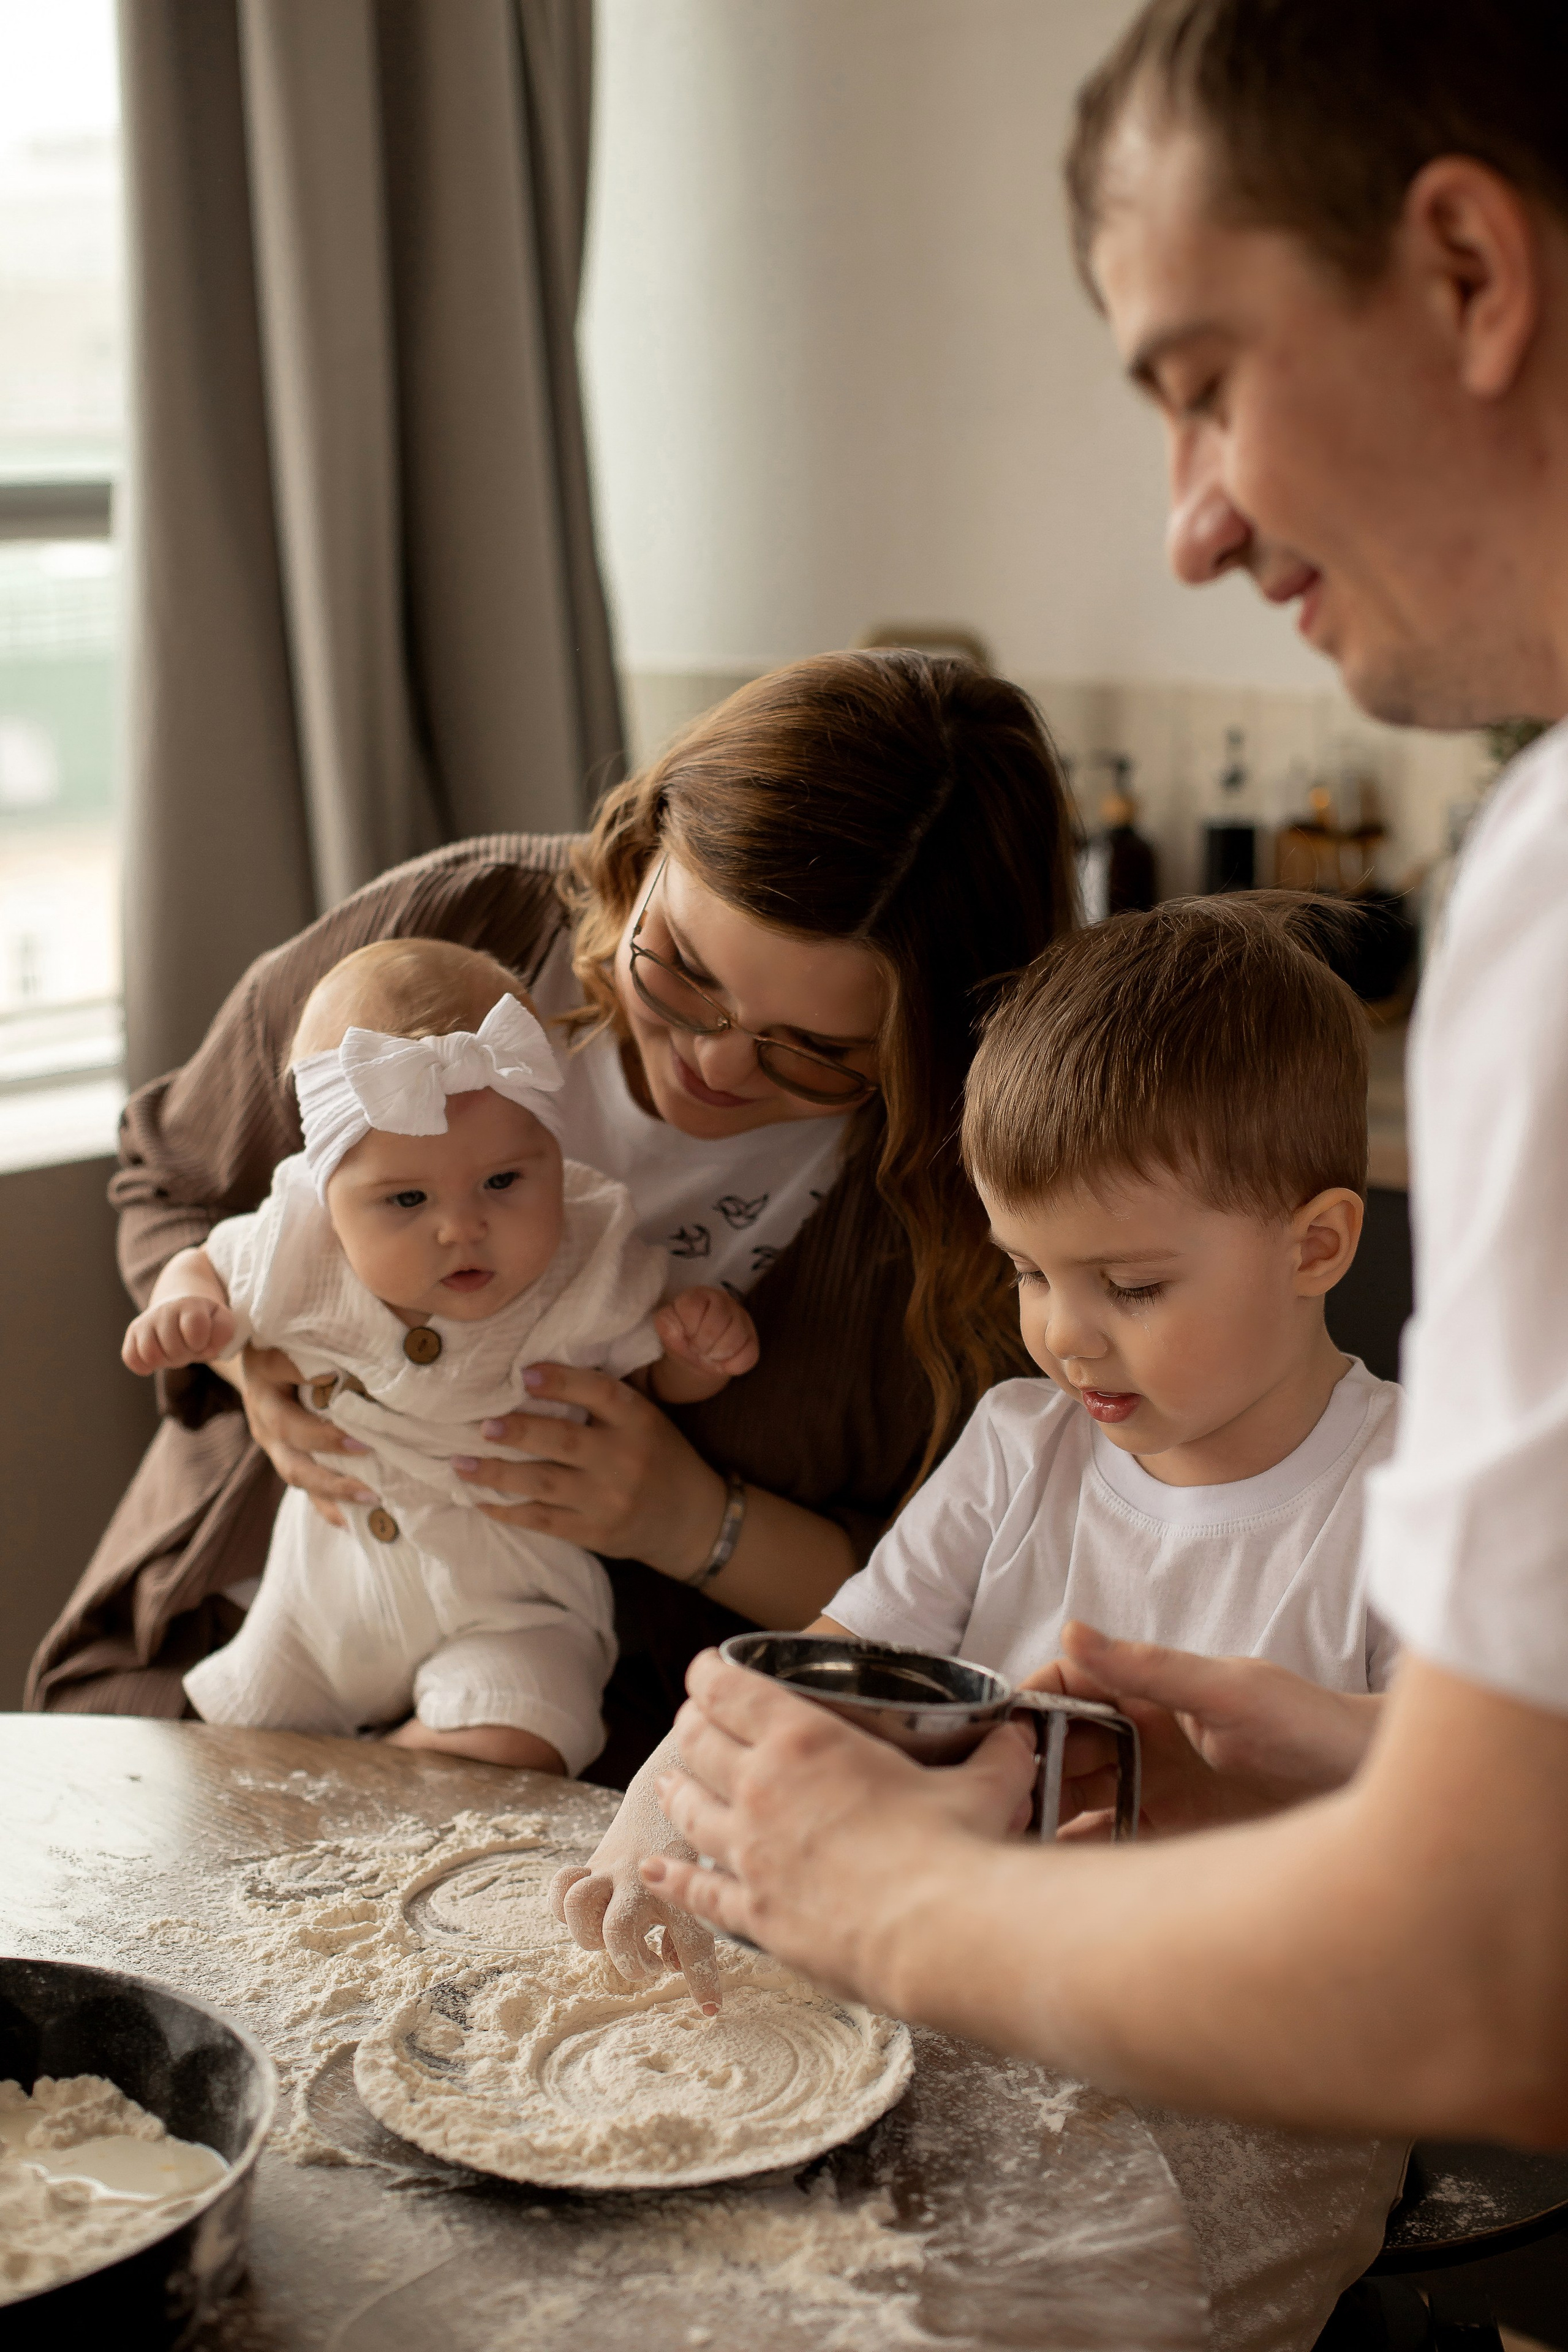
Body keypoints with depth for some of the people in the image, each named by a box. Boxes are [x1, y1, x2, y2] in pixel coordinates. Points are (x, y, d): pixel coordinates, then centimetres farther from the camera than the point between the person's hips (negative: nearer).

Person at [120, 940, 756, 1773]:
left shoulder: (589, 1276, -23)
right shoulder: (298, 1258, -19)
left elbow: (656, 1380, -4)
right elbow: (205, 1264, 3)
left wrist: (700, 1349, -27)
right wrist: (181, 1307, -20)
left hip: (512, 1608, -3)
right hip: (329, 1580, 3)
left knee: (506, 1765, -26)